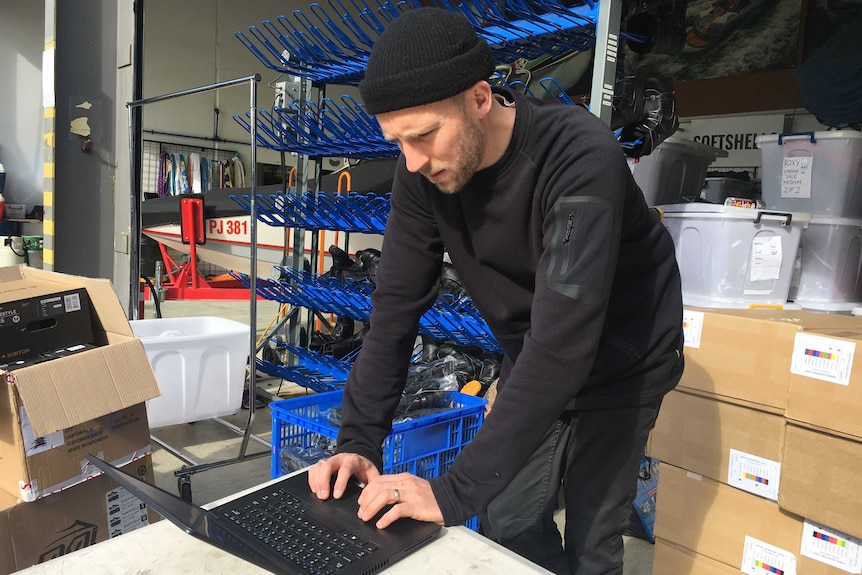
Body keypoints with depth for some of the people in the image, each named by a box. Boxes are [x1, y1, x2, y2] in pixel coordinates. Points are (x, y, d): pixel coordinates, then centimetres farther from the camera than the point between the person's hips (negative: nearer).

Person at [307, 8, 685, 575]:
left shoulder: (580, 157, -33)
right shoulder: (423, 173, -14)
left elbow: (562, 341, -38)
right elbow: (397, 305, -12)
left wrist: (457, 491, -37)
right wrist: (359, 439, -18)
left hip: (618, 363, -4)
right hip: (530, 366, 5)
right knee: (507, 523, 9)